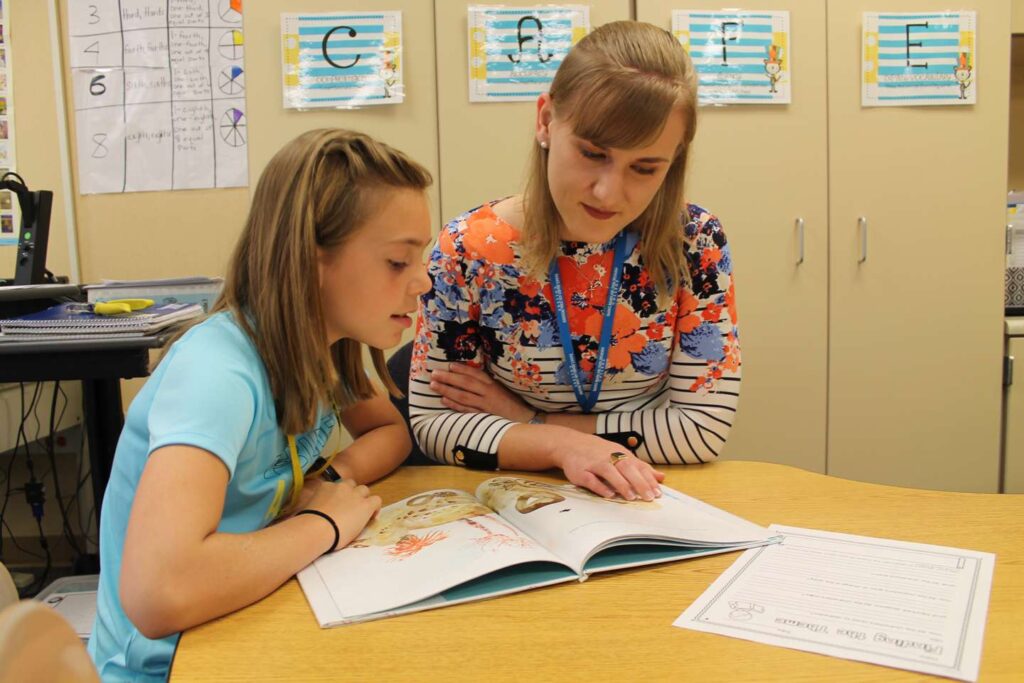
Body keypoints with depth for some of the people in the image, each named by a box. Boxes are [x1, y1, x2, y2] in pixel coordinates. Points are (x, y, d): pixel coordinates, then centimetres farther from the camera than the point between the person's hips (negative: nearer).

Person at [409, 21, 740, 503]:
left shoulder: (696, 244, -12)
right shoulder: (465, 252, -13)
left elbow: (704, 427, -11)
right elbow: (431, 419, -7)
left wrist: (527, 419, -12)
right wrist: (562, 444, -24)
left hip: (649, 506, 1)